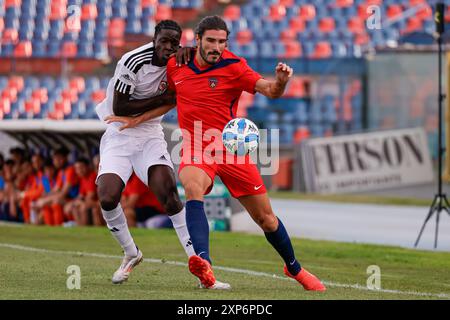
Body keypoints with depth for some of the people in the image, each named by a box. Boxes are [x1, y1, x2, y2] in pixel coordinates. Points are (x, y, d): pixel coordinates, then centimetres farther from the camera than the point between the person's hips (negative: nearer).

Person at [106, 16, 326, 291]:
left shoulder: (233, 67, -8)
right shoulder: (176, 65, 3)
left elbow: (269, 90, -18)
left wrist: (280, 81, -40)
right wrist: (137, 120, 19)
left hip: (231, 149, -1)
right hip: (196, 149, 1)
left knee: (266, 218, 5)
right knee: (193, 189, -34)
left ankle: (295, 269, 31)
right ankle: (204, 264, -51)